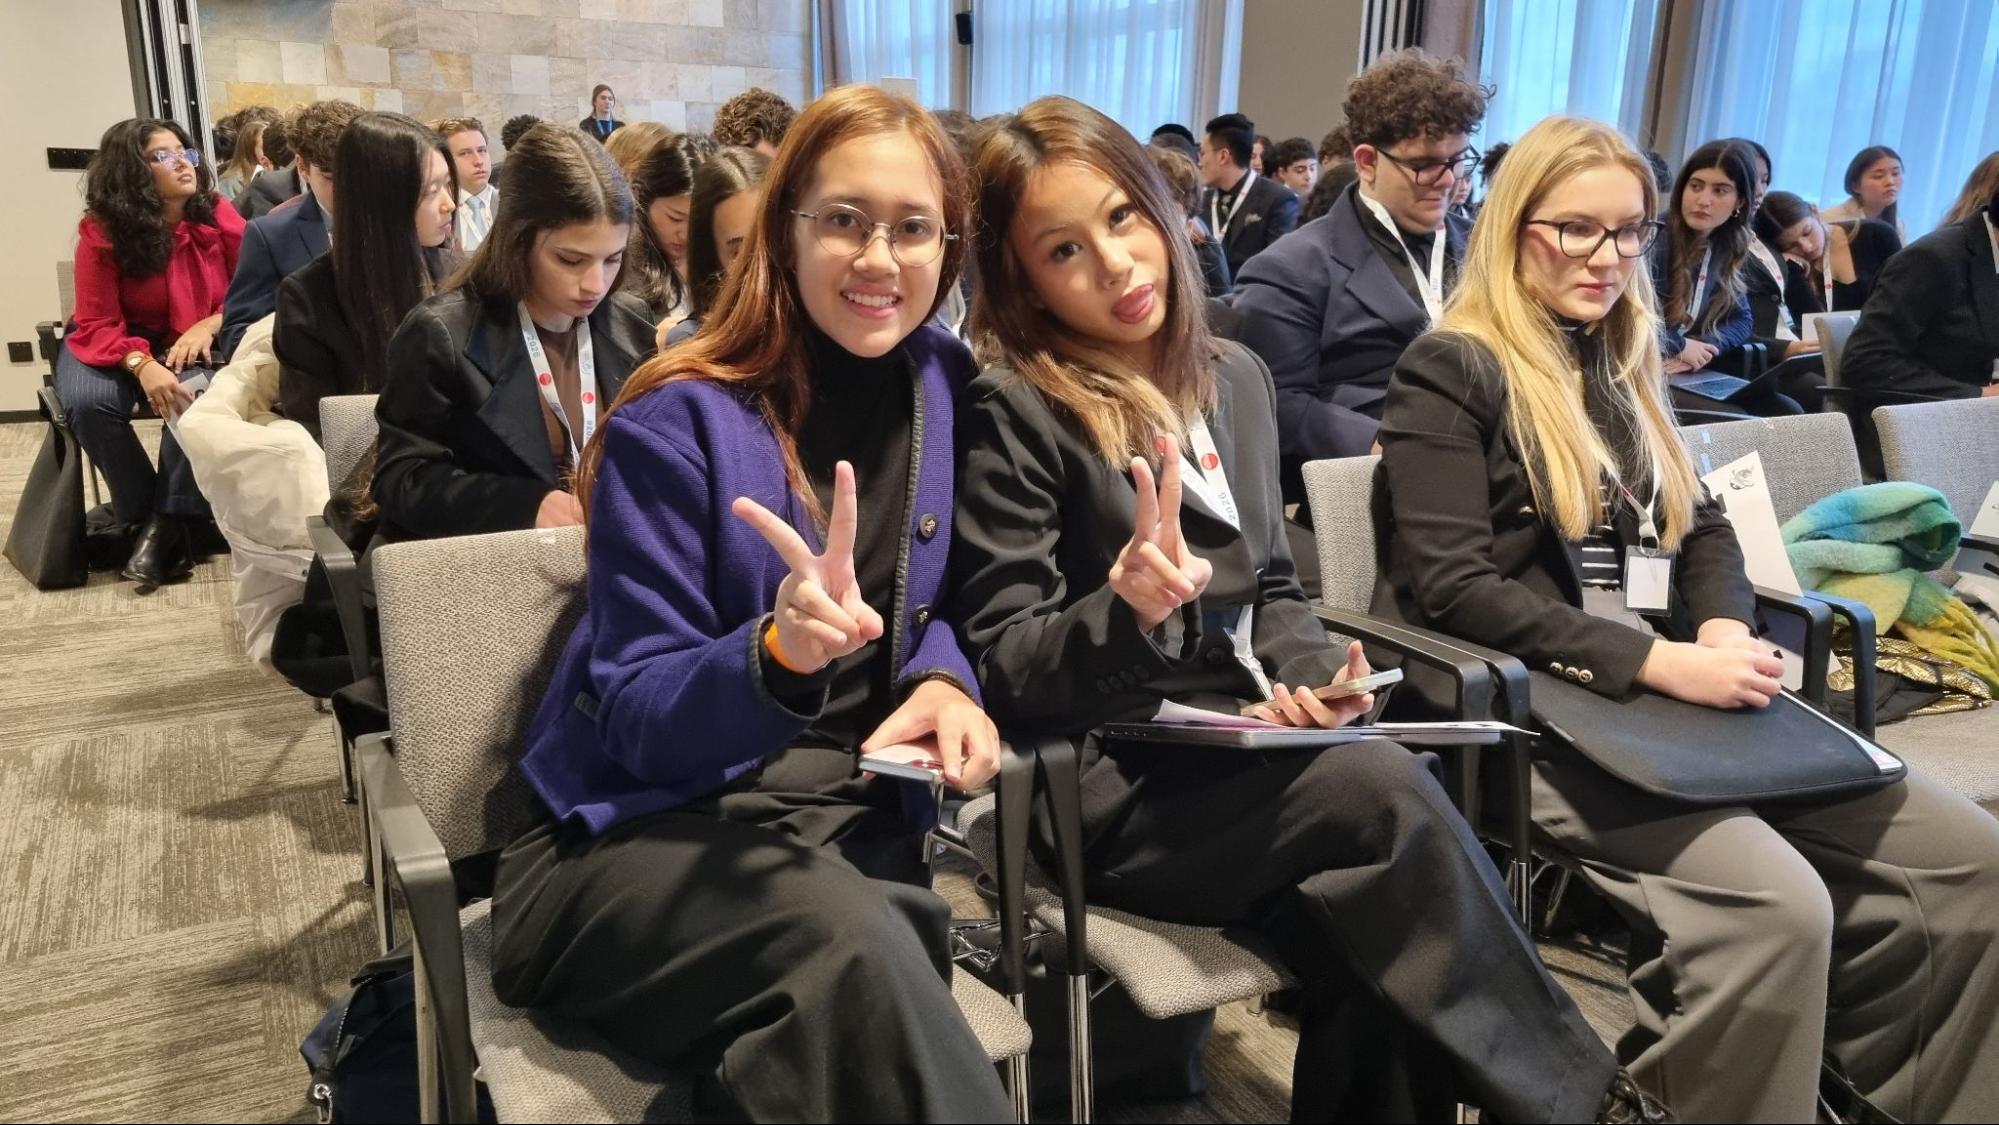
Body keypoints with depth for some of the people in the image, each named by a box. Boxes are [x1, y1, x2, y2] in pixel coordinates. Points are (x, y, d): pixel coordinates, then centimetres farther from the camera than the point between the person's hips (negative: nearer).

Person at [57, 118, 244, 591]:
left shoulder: (218, 216, -8)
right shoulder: (102, 232, -12)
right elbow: (97, 324, -14)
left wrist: (209, 325, -21)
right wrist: (142, 365, -35)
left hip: (192, 344, 0)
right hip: (117, 344, 0)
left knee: (195, 394, -34)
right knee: (88, 401, -31)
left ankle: (165, 524, -21)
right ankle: (145, 517, -14)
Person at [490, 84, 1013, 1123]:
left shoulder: (944, 387, 5)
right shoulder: (678, 422, -9)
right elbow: (636, 720, -10)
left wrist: (943, 674, -6)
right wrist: (778, 653, -31)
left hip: (857, 823, 3)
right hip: (655, 828, -3)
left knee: (855, 989, -30)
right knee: (848, 947, -34)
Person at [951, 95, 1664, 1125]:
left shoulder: (1234, 377, 12)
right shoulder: (1012, 419, -8)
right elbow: (1002, 668, -10)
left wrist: (1306, 673, -5)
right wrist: (1122, 612, -30)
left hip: (1245, 756, 5)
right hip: (1111, 787, -5)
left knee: (1376, 966, -23)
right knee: (1387, 788, -27)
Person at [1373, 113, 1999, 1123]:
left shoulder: (1620, 367, 18)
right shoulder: (1449, 371, -7)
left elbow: (1702, 527, 19)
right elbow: (1452, 589, -17)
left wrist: (1724, 628, -4)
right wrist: (1658, 661, -22)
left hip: (1647, 693, 8)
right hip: (1518, 711, -7)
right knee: (1779, 906, -28)